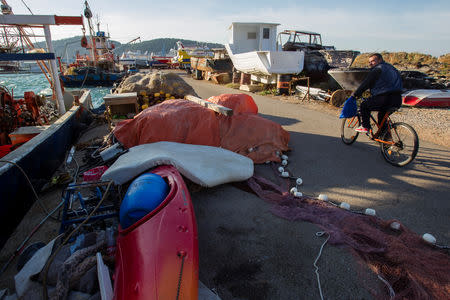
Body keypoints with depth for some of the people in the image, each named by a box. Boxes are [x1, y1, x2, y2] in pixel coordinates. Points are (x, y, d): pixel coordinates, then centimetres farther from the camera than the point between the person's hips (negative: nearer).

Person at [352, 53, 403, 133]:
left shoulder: (377, 69, -4)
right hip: (397, 100, 9)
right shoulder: (391, 67, 25)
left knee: (364, 105, 8)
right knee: (382, 113, 30)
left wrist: (355, 93, 3)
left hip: (385, 98, -9)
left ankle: (365, 126, 8)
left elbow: (366, 83, -6)